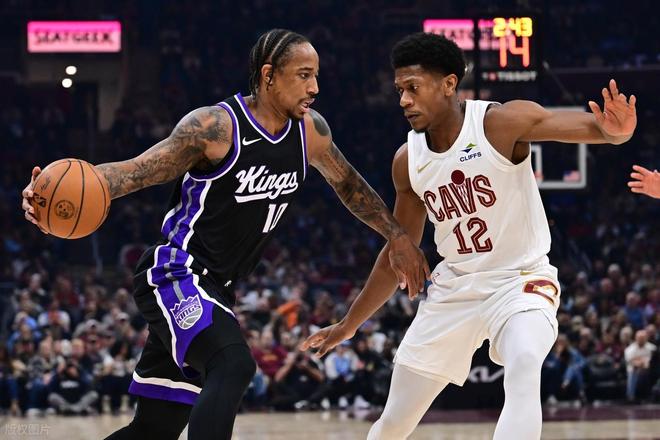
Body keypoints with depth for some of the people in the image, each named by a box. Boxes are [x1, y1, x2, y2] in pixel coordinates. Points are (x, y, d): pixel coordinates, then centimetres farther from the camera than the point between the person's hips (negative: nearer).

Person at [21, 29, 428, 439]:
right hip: (175, 274, -8)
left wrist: (397, 235, 27)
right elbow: (136, 170, -20)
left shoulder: (310, 130, 4)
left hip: (215, 290, 8)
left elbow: (347, 182, 24)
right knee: (234, 364, -33)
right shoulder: (216, 126, -17)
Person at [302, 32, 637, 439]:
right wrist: (350, 324, 17)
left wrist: (615, 130, -54)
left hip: (521, 279, -5)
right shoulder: (407, 161, -2)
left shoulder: (502, 123, -17)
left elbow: (588, 125, -30)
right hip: (454, 288, 5)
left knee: (524, 369, -37)